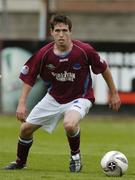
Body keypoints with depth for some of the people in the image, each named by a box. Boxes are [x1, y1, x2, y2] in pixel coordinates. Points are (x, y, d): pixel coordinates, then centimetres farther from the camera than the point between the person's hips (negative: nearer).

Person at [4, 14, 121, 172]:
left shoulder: (85, 50, -22)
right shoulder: (44, 54, -17)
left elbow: (104, 69, -6)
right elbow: (28, 78, -5)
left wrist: (114, 94, 2)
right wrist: (22, 104, -14)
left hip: (79, 98, -4)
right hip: (54, 98, 4)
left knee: (69, 124, -35)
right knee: (26, 128, 7)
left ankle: (76, 156, -4)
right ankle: (20, 162, 37)